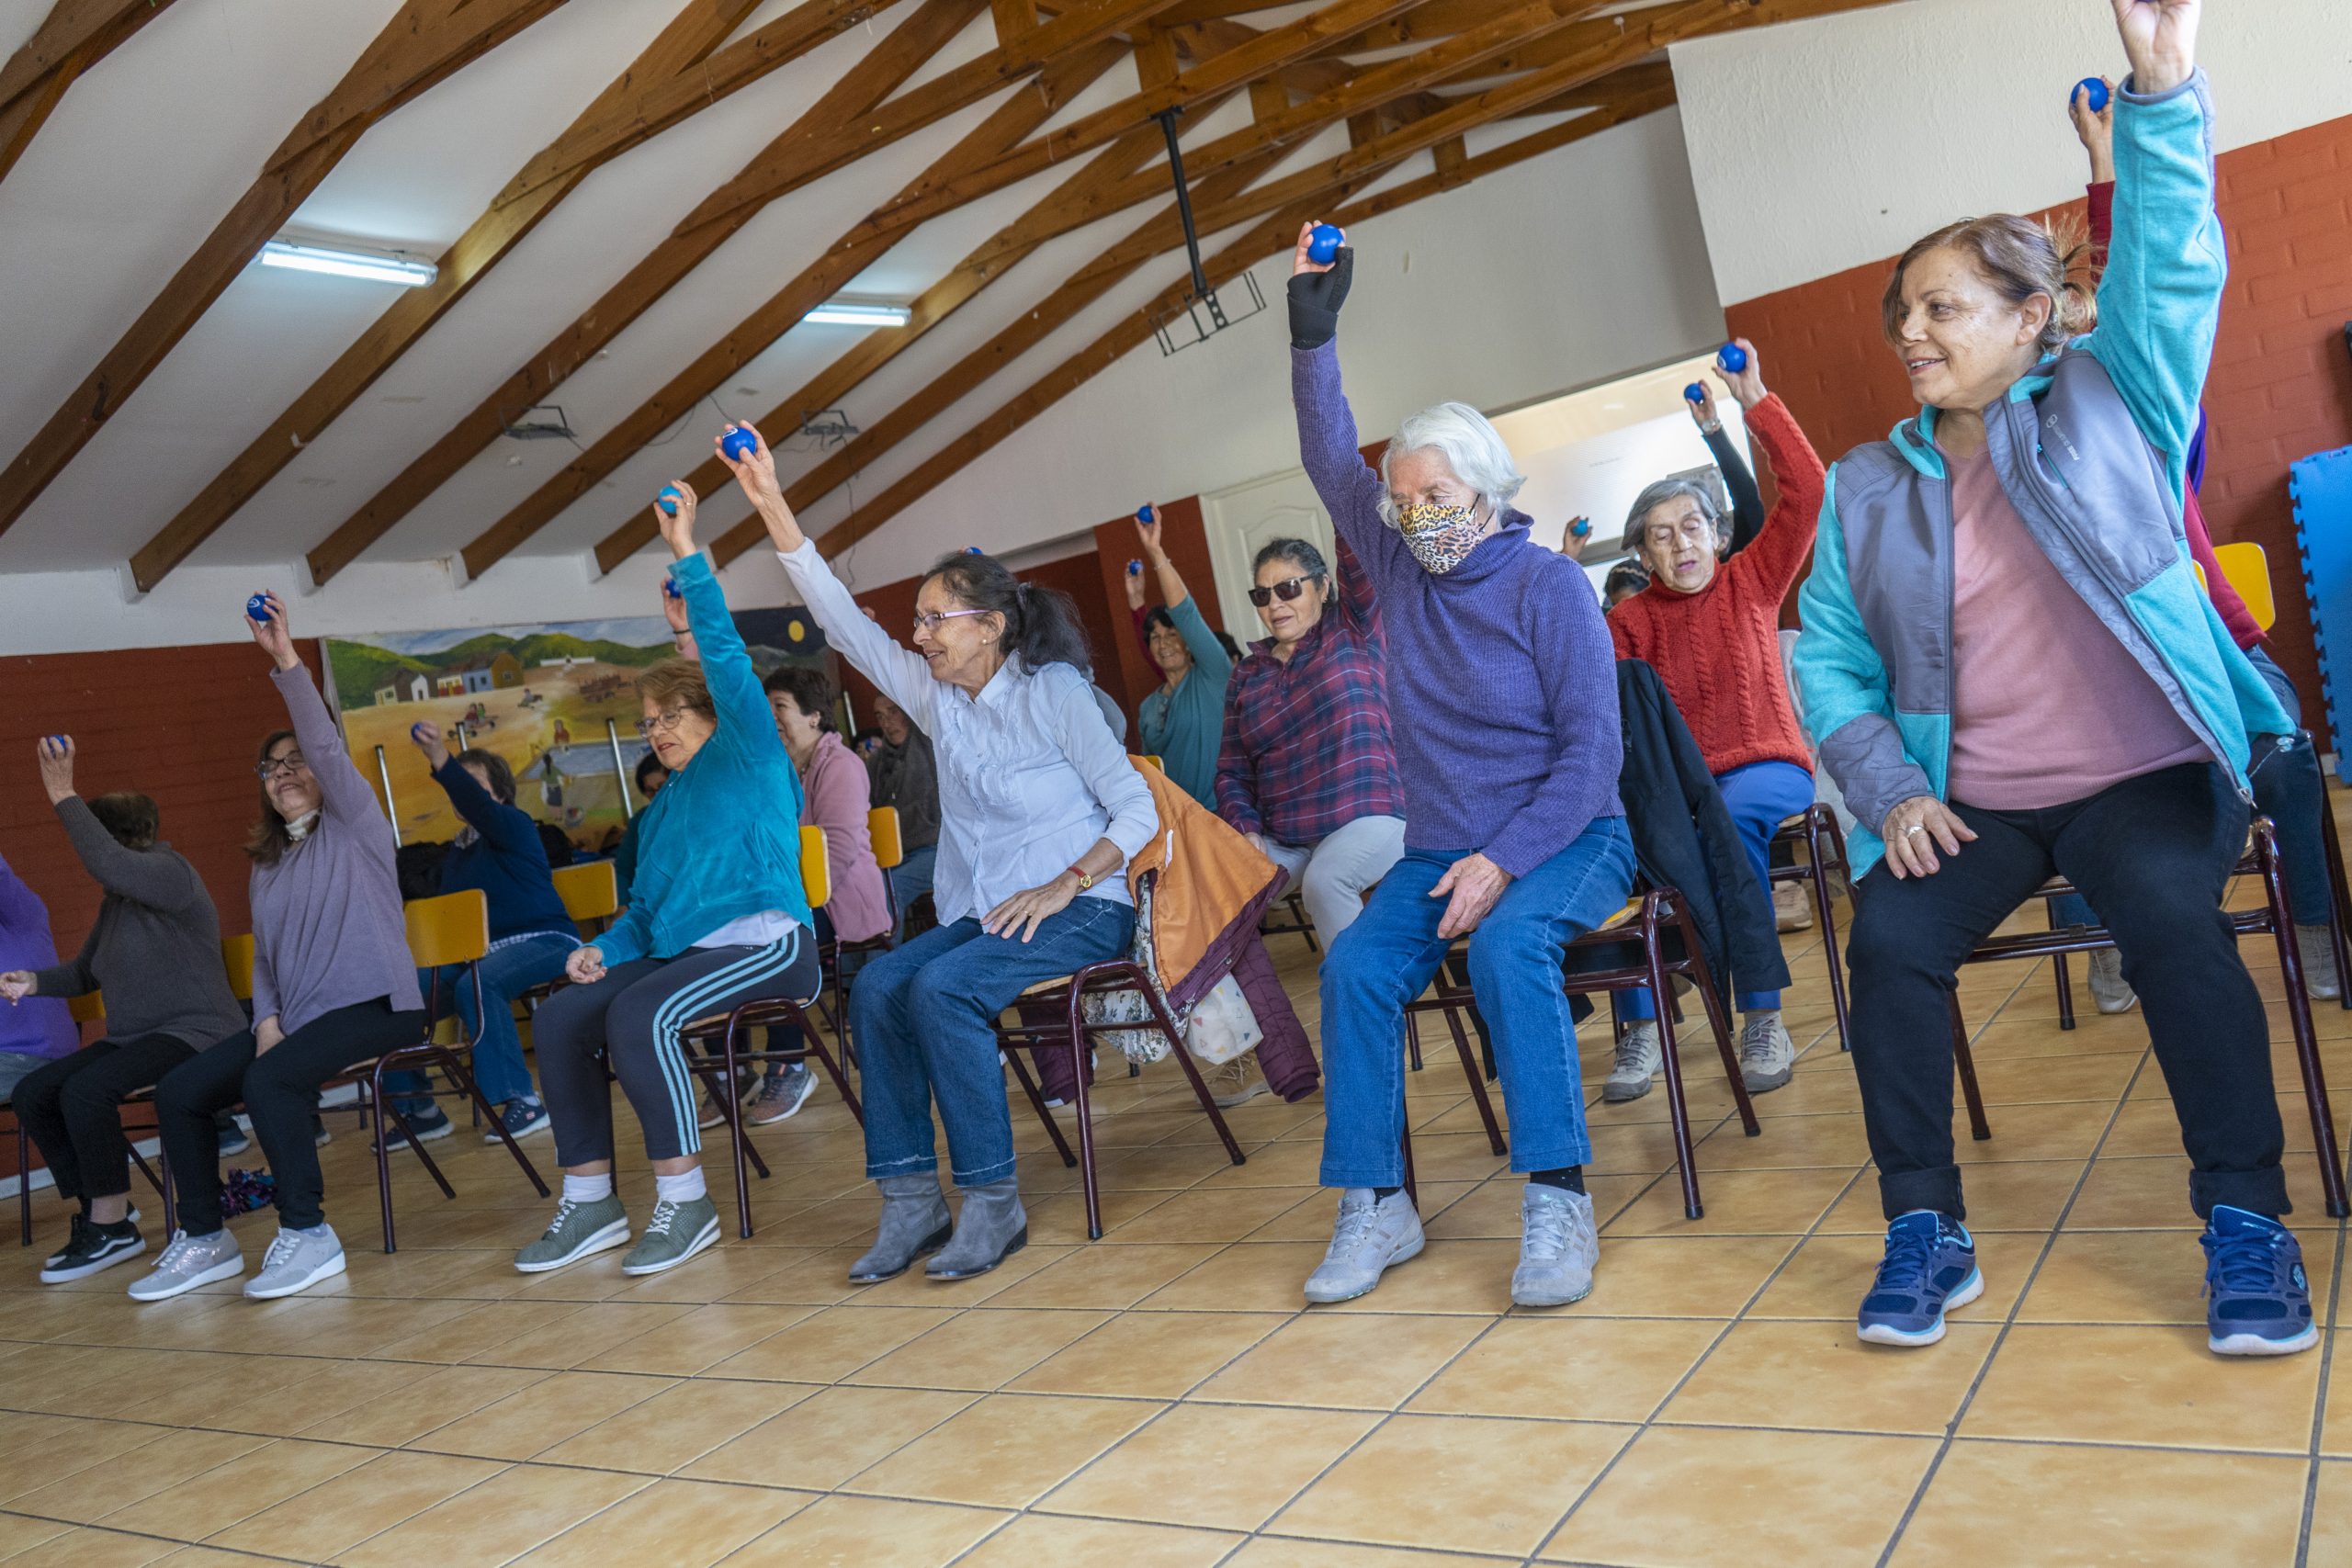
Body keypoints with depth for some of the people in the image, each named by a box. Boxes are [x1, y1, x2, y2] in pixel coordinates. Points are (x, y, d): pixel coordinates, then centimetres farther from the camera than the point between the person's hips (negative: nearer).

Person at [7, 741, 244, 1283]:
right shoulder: (117, 899, 15)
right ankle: (92, 1214, 3)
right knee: (32, 1094, -4)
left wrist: (64, 796, -30)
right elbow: (86, 970, 23)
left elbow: (107, 863, -33)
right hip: (133, 1037, 10)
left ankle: (112, 1227, -15)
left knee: (85, 1090, -29)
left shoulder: (170, 872, -12)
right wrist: (36, 983, 3)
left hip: (194, 1031, -10)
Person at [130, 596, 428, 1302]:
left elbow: (327, 747, -16)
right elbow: (265, 956, 18)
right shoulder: (268, 862, 19)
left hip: (373, 1006, -7)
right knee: (179, 1090, -7)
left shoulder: (355, 826, 1)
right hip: (295, 1015, 7)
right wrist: (267, 1018, 0)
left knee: (269, 1080, -31)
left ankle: (307, 1234, -20)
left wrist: (286, 661, -22)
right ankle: (203, 1239, 5)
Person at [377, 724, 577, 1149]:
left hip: (543, 940, -8)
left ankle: (521, 1101, -31)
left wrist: (440, 760, -41)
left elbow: (479, 807, -27)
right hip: (478, 951, 8)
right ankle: (418, 1110, 2)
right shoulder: (456, 851, 18)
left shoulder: (515, 825, -3)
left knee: (476, 984, -37)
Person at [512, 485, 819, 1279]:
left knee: (638, 1015, -31)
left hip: (764, 943, -8)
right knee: (561, 1015, -10)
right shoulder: (663, 806, 24)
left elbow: (729, 663, -13)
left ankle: (685, 1202, -20)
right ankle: (589, 1200, -5)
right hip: (681, 949, 8)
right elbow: (644, 908, 25)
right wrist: (603, 950, 4)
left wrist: (688, 557, -17)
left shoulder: (750, 759, 2)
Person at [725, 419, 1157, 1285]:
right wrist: (773, 508, -1)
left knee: (939, 989, -30)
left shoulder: (1053, 691, -7)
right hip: (979, 913, 6)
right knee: (875, 986, -20)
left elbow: (1137, 809, -10)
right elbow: (844, 622, 4)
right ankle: (910, 1200, -15)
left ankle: (993, 1203, -20)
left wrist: (1066, 884, -20)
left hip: (1079, 909, -6)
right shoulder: (938, 699, 10)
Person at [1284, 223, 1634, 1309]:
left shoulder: (1546, 584, -8)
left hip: (1565, 840, -5)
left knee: (1507, 948, -35)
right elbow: (1330, 460, 8)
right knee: (1355, 965, -20)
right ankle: (1375, 1205, -12)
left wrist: (1505, 861, -22)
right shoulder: (1399, 565, 7)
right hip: (1438, 849, 5)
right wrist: (1312, 338, -5)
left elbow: (1592, 747, -13)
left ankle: (1557, 1205, -29)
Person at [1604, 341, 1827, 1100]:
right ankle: (1642, 1027, -25)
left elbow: (1806, 490, -3)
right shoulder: (1630, 620, 6)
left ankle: (1764, 1020, -30)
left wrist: (1755, 401, -5)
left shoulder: (1752, 583, 8)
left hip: (1766, 766, -1)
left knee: (1733, 821, -37)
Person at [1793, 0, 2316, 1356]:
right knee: (1889, 940, -23)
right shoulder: (1865, 492, 7)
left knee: (2175, 918, -29)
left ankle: (2248, 1222, -11)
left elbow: (2172, 269, -10)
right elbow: (1830, 663, 5)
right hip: (1964, 801, 2)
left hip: (2148, 775, -2)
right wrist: (1889, 789, -9)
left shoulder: (2110, 407, 4)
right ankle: (1927, 1231, -9)